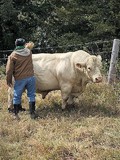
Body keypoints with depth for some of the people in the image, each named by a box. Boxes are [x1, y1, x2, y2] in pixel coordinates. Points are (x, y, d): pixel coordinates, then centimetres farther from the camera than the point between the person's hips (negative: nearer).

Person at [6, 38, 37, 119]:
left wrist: (9, 81, 5)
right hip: (30, 77, 2)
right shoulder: (29, 52, 3)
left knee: (17, 97, 10)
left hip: (20, 79, -2)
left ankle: (16, 114, 17)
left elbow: (9, 70, -5)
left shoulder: (13, 55, -6)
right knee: (31, 95, 11)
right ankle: (32, 113, 12)